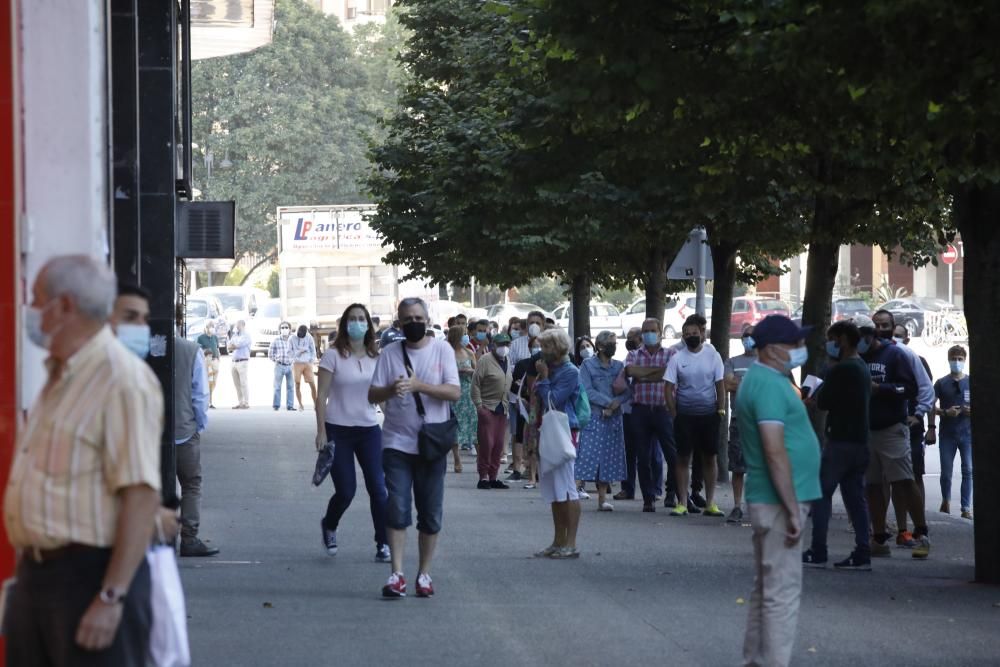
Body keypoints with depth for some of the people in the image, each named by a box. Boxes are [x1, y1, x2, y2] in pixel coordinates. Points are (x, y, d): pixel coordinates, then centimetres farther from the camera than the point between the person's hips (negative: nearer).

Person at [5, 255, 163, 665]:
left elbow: (141, 496, -21)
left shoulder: (123, 380, -16)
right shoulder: (58, 378, 15)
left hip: (92, 575, -10)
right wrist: (27, 572, 19)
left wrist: (112, 597, -24)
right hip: (37, 572, 10)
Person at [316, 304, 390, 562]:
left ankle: (383, 545, 4)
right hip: (339, 430, -3)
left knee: (378, 489, -5)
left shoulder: (376, 357, 7)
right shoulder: (333, 356, -4)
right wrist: (321, 431, -11)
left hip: (369, 429, 3)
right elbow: (322, 396, -5)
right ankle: (329, 526, 31)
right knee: (345, 492, -1)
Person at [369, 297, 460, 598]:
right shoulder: (390, 354, 4)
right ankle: (396, 574, -7)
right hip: (397, 443, 0)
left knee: (431, 513, 5)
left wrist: (418, 385, -20)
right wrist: (391, 389, -21)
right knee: (397, 508, -8)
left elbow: (454, 392, -8)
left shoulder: (442, 350, 1)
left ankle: (424, 573, 16)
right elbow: (372, 395, 1)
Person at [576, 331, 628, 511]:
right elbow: (587, 391, -9)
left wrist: (615, 404, -14)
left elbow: (626, 391, 4)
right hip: (593, 417, -3)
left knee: (608, 456, 1)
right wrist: (608, 402, -15)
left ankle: (603, 497, 3)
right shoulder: (588, 365, 2)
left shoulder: (619, 366, 13)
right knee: (590, 454, -9)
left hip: (613, 417, 3)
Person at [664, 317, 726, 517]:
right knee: (683, 457, 1)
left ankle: (710, 504, 10)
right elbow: (669, 388, 2)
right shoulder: (677, 358, 0)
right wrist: (674, 414, -4)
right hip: (685, 415, 0)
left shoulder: (713, 356, 2)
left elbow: (720, 385, 4)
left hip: (709, 414, 1)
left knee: (710, 457, 4)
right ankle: (682, 503, 4)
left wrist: (721, 411, -2)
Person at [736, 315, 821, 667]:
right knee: (783, 592, -8)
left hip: (770, 502, 11)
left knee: (766, 588, 16)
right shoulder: (769, 384, -17)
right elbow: (775, 452, -23)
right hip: (778, 501, -11)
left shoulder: (762, 379, 15)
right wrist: (793, 509, -22)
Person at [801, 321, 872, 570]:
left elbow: (823, 402, -13)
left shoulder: (841, 370, -15)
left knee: (821, 493, -1)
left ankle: (817, 553, -3)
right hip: (860, 441, 9)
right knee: (855, 497, 8)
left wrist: (818, 392, 7)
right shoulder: (862, 369, 15)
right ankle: (862, 554, 4)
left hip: (840, 442, -8)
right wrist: (821, 395, 9)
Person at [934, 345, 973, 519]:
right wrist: (945, 412, -14)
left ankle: (966, 508, -3)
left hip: (967, 433, 0)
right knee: (946, 471, 5)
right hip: (947, 433, 0)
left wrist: (972, 411, -10)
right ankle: (946, 501, 29)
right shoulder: (942, 383, 4)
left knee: (968, 470, -6)